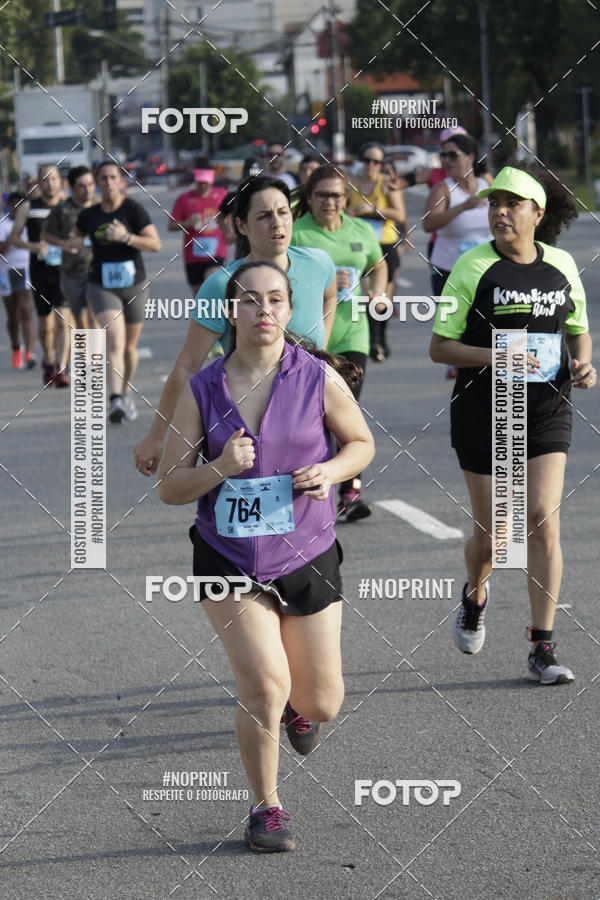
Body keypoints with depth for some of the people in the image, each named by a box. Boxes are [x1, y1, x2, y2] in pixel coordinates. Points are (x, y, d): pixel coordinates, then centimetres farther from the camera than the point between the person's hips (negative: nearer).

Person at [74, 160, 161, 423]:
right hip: (101, 286, 0)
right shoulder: (89, 215, 3)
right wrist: (76, 244, 4)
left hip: (134, 286, 0)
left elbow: (156, 244, -13)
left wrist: (126, 237, -25)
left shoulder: (133, 209, -7)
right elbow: (76, 235, 26)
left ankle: (126, 393, 38)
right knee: (115, 341, -21)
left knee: (129, 348, 12)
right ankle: (116, 400, -30)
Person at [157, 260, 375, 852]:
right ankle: (265, 808, 5)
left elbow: (361, 442, 10)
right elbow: (169, 487, -1)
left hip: (307, 559, 1)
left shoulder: (318, 378, -6)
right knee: (264, 686, -17)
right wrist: (220, 468, -20)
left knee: (321, 706, 6)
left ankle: (296, 709, 45)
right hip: (228, 560, -1)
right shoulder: (202, 391, -5)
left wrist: (330, 471, -11)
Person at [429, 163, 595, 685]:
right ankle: (476, 594, 40)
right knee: (491, 532, 3)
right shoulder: (473, 268, -6)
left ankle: (543, 650, -5)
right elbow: (439, 347, -5)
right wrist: (493, 357, -21)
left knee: (543, 520, -10)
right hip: (483, 413, -2)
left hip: (546, 412, 2)